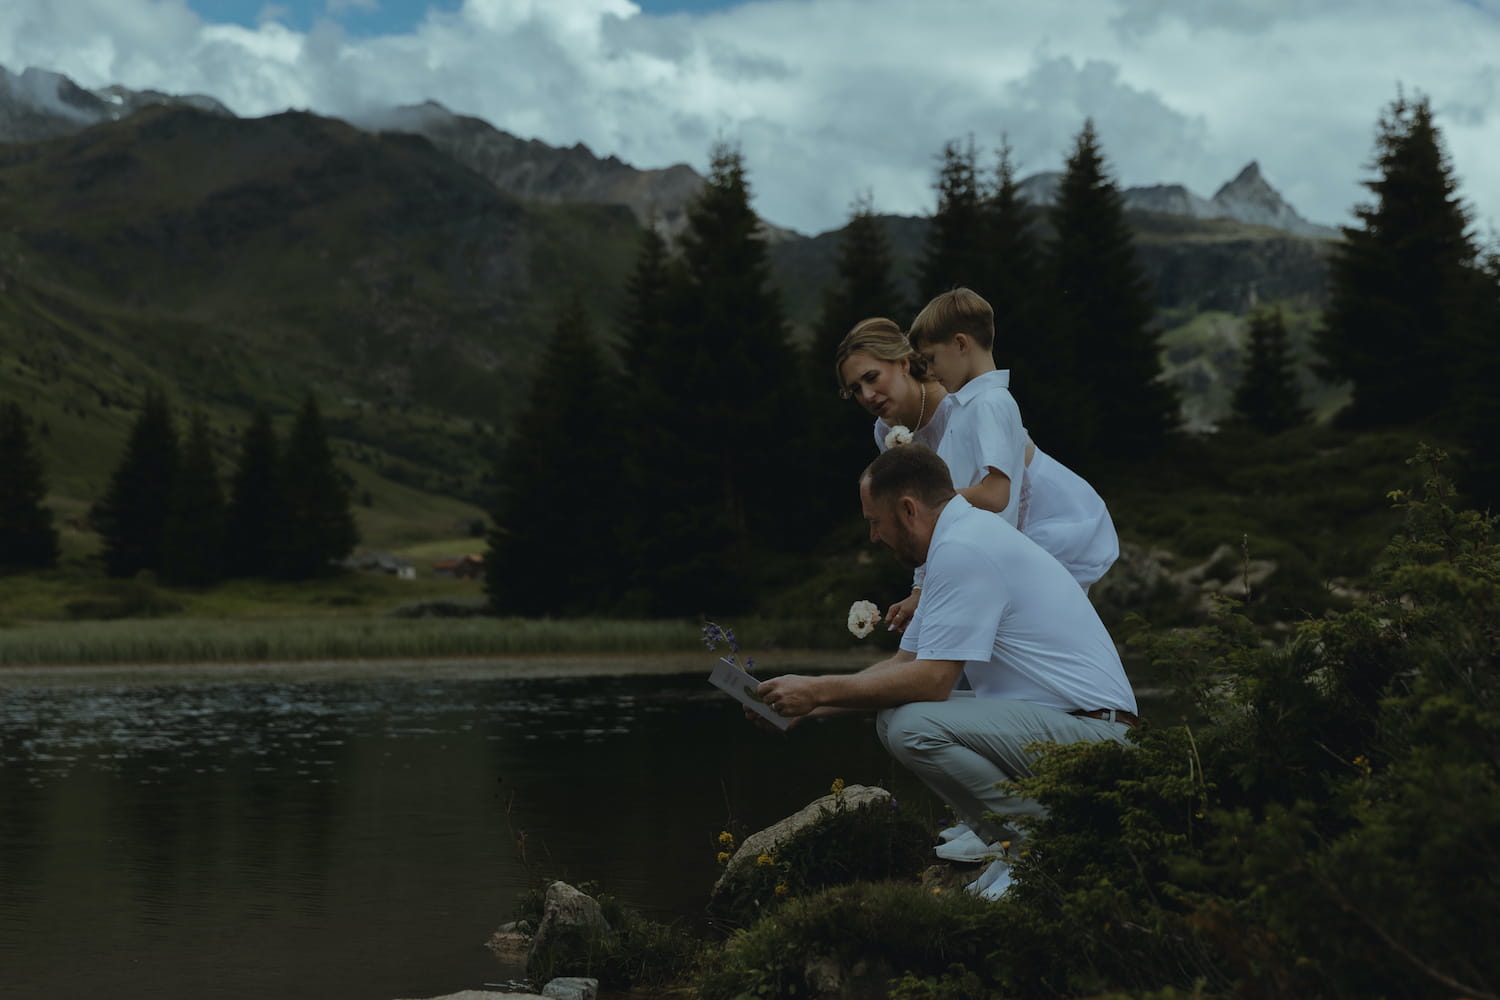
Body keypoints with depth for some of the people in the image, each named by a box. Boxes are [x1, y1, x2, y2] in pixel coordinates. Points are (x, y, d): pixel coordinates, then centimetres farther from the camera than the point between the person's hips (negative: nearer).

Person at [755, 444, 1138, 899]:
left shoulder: (962, 549, -16)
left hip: (1089, 734, -11)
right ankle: (1014, 845, 9)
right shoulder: (966, 536, 16)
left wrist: (818, 691, -12)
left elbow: (931, 680, -21)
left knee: (914, 727, -24)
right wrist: (807, 705, 15)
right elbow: (905, 663, 21)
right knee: (895, 716, 10)